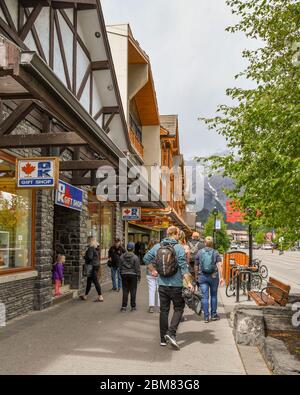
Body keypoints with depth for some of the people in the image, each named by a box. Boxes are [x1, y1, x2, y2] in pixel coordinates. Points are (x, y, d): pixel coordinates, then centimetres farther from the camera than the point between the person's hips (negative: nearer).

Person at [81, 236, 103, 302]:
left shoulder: (91, 248, -16)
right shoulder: (96, 248, 11)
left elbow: (90, 257, -23)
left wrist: (85, 257, -3)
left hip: (92, 266, -10)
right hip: (97, 265, 10)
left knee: (95, 281, -6)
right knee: (89, 281, 18)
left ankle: (100, 297, -4)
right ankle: (85, 295, 28)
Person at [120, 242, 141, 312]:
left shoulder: (122, 257, 3)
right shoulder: (135, 257, -9)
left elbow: (120, 267, 8)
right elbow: (137, 268, -6)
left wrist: (121, 275, 17)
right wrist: (139, 277, 2)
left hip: (124, 275, 3)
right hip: (133, 275, -3)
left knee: (125, 291, 8)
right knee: (133, 291, 5)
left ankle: (124, 306, 7)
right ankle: (133, 306, 9)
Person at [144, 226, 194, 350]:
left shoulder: (158, 246, 3)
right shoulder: (179, 248, -10)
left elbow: (146, 258, 10)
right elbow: (183, 266, -14)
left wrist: (153, 270, 19)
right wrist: (189, 282, -12)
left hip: (162, 285, 4)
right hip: (176, 285, -4)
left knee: (164, 310, 12)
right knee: (178, 308, 10)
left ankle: (163, 339, 16)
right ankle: (171, 333, -6)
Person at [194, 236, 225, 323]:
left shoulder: (199, 252, 2)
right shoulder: (215, 253, 1)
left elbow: (196, 266, 5)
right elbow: (219, 266, -10)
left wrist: (196, 277, 16)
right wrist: (221, 277, -11)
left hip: (202, 277, 0)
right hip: (213, 277, 0)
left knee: (205, 296, 2)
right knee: (214, 295, 14)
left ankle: (206, 317, 1)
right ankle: (214, 315, 21)